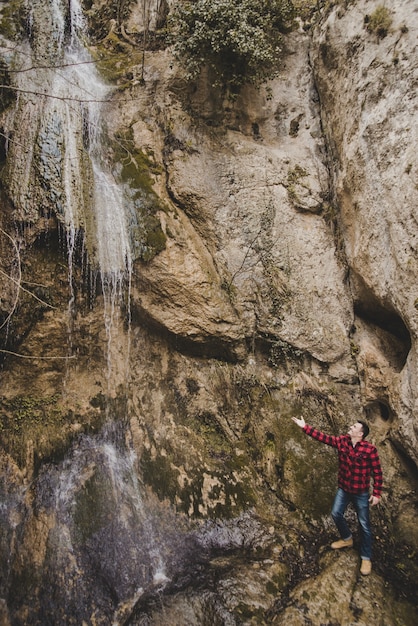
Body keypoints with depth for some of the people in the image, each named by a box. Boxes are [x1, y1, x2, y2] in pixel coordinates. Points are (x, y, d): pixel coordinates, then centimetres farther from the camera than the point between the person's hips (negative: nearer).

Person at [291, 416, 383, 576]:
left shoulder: (370, 449, -22)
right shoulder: (342, 441, -9)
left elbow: (377, 472, -15)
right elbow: (323, 437, -9)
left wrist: (377, 494, -13)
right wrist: (305, 427, -16)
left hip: (361, 492, -5)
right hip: (343, 489, 5)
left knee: (364, 524, 6)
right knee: (336, 513, 16)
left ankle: (366, 558, 23)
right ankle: (347, 539, 43)